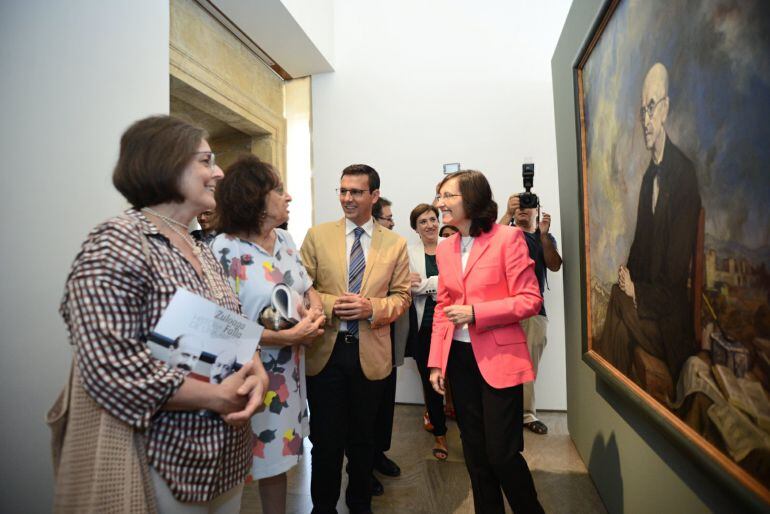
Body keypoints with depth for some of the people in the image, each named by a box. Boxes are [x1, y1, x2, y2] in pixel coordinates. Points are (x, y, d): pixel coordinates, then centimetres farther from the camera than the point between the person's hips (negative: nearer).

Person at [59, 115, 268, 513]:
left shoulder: (204, 255, 9)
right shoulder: (116, 244, -17)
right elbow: (108, 367, -26)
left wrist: (255, 371, -9)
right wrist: (216, 397, -18)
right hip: (169, 461, -8)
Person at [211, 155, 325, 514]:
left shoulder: (284, 239, 5)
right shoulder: (225, 249, -17)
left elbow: (308, 288, 14)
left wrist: (316, 312, -8)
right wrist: (287, 337, -21)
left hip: (289, 370, 6)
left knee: (277, 460, 20)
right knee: (244, 465, 12)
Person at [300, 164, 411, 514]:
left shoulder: (395, 244, 2)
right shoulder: (317, 236, 1)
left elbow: (401, 296, 3)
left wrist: (373, 308, -15)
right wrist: (328, 304, -18)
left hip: (370, 353, 1)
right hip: (325, 350, -1)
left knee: (363, 438, 18)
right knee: (326, 439, 11)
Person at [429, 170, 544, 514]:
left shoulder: (508, 237, -9)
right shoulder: (444, 249, 7)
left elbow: (530, 300, -11)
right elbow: (442, 309, 11)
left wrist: (475, 312, -20)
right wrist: (436, 362, 6)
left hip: (499, 358, -5)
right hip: (459, 358, 5)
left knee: (502, 452, 2)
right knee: (475, 451, 16)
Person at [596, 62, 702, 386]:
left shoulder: (685, 174, -17)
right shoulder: (648, 176, 11)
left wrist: (635, 290, -14)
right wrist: (627, 276, -3)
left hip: (670, 316, -6)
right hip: (642, 293, 7)